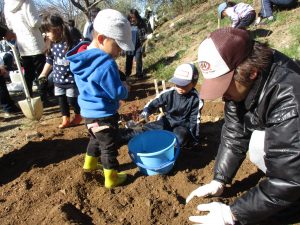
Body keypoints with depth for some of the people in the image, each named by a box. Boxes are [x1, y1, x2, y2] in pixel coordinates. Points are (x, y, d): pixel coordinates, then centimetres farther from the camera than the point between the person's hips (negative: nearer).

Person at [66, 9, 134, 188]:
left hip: (89, 111, 9)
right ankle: (111, 179, 24)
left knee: (96, 140, 29)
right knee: (109, 147, 8)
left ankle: (90, 164, 49)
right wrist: (126, 90, -1)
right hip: (103, 115, -9)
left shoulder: (83, 57, 2)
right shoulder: (106, 64, -27)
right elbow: (118, 93, -23)